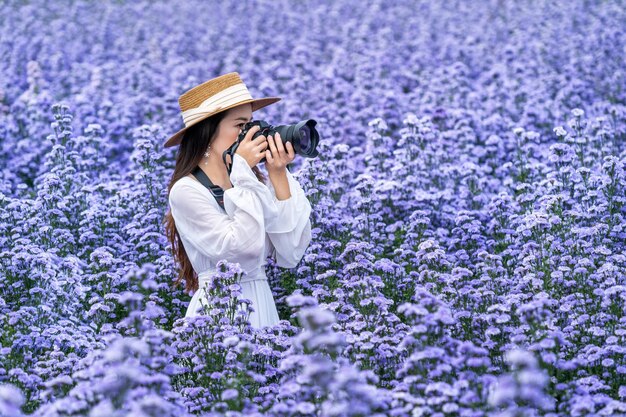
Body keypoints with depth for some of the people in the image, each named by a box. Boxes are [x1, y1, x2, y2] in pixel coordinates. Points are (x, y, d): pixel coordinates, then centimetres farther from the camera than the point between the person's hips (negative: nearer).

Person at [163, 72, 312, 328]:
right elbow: (245, 250, -22)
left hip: (265, 307, 5)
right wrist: (243, 172, -15)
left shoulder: (252, 181, 2)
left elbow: (291, 254, -3)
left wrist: (278, 176, -6)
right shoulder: (186, 191, -12)